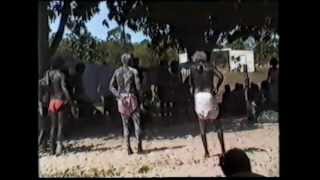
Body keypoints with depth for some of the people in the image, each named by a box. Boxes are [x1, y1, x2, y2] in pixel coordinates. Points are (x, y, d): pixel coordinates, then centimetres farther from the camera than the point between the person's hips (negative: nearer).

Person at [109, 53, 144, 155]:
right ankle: (139, 146, 0)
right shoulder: (133, 71, -4)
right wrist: (140, 98, 3)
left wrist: (118, 95, -1)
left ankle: (128, 148, 5)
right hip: (132, 98, -3)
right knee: (137, 122, 4)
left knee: (125, 124, 8)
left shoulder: (117, 72, 8)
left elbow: (111, 86, 3)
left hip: (121, 99, 3)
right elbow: (138, 86, -7)